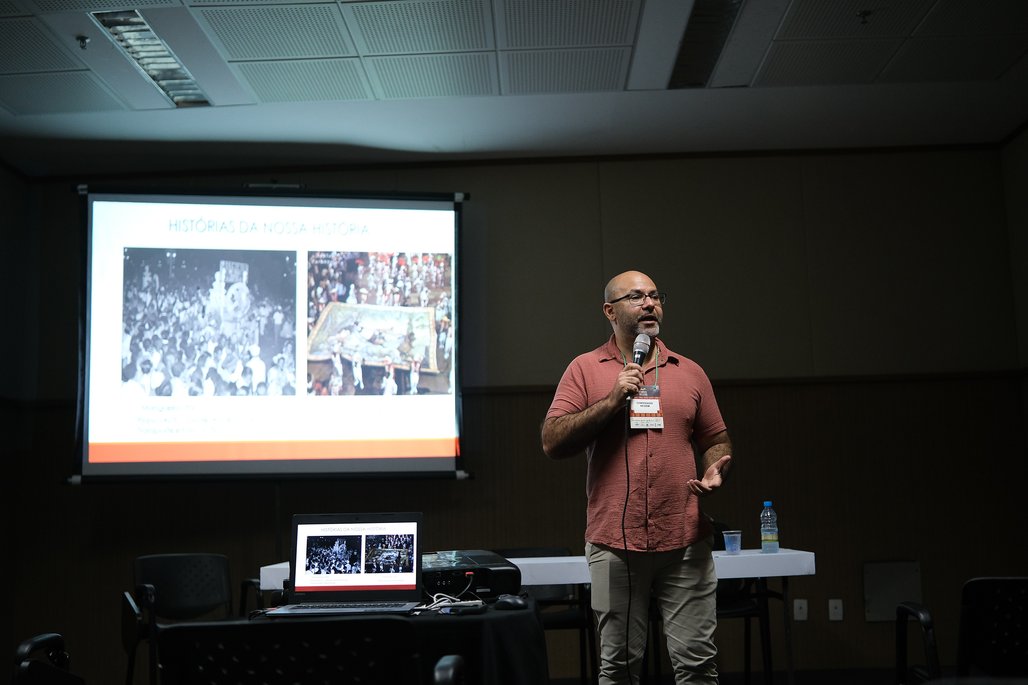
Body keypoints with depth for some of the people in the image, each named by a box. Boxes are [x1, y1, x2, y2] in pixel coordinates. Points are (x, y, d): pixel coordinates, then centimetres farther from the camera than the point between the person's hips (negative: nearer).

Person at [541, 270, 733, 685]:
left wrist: (715, 471, -4)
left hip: (685, 542, 2)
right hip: (615, 544, -1)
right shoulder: (585, 369, 5)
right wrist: (613, 400, -11)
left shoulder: (689, 372, 12)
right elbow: (552, 443, -4)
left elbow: (716, 440, 18)